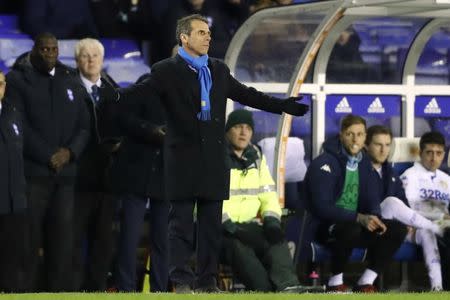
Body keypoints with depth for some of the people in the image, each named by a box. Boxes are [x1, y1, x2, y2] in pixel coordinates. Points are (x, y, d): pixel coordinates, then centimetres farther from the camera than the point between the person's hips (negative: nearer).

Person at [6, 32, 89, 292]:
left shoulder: (71, 82, 17)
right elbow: (19, 126, -7)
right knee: (28, 239, -7)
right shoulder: (17, 79, 2)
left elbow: (83, 126, 15)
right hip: (31, 173, -4)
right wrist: (48, 156, -11)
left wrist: (70, 152, -5)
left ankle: (60, 290, 1)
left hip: (65, 174, 4)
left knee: (62, 240, 0)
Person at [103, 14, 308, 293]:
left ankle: (208, 280, 11)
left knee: (212, 223, 6)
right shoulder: (167, 71, -3)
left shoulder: (219, 70, 14)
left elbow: (247, 94, 22)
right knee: (181, 222, -2)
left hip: (214, 157, 5)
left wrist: (284, 106, 24)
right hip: (184, 157, -5)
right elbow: (141, 90, -16)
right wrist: (113, 95, -36)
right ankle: (182, 280, -1)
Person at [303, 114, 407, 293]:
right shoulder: (324, 163, -15)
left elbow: (371, 198, 9)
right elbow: (322, 207, -22)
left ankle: (365, 283, -3)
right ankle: (335, 283, -16)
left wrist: (374, 218, -15)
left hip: (356, 223, 7)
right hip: (326, 227, -7)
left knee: (397, 229, -10)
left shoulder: (363, 163, 9)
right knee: (351, 230, -39)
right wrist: (359, 218, -30)